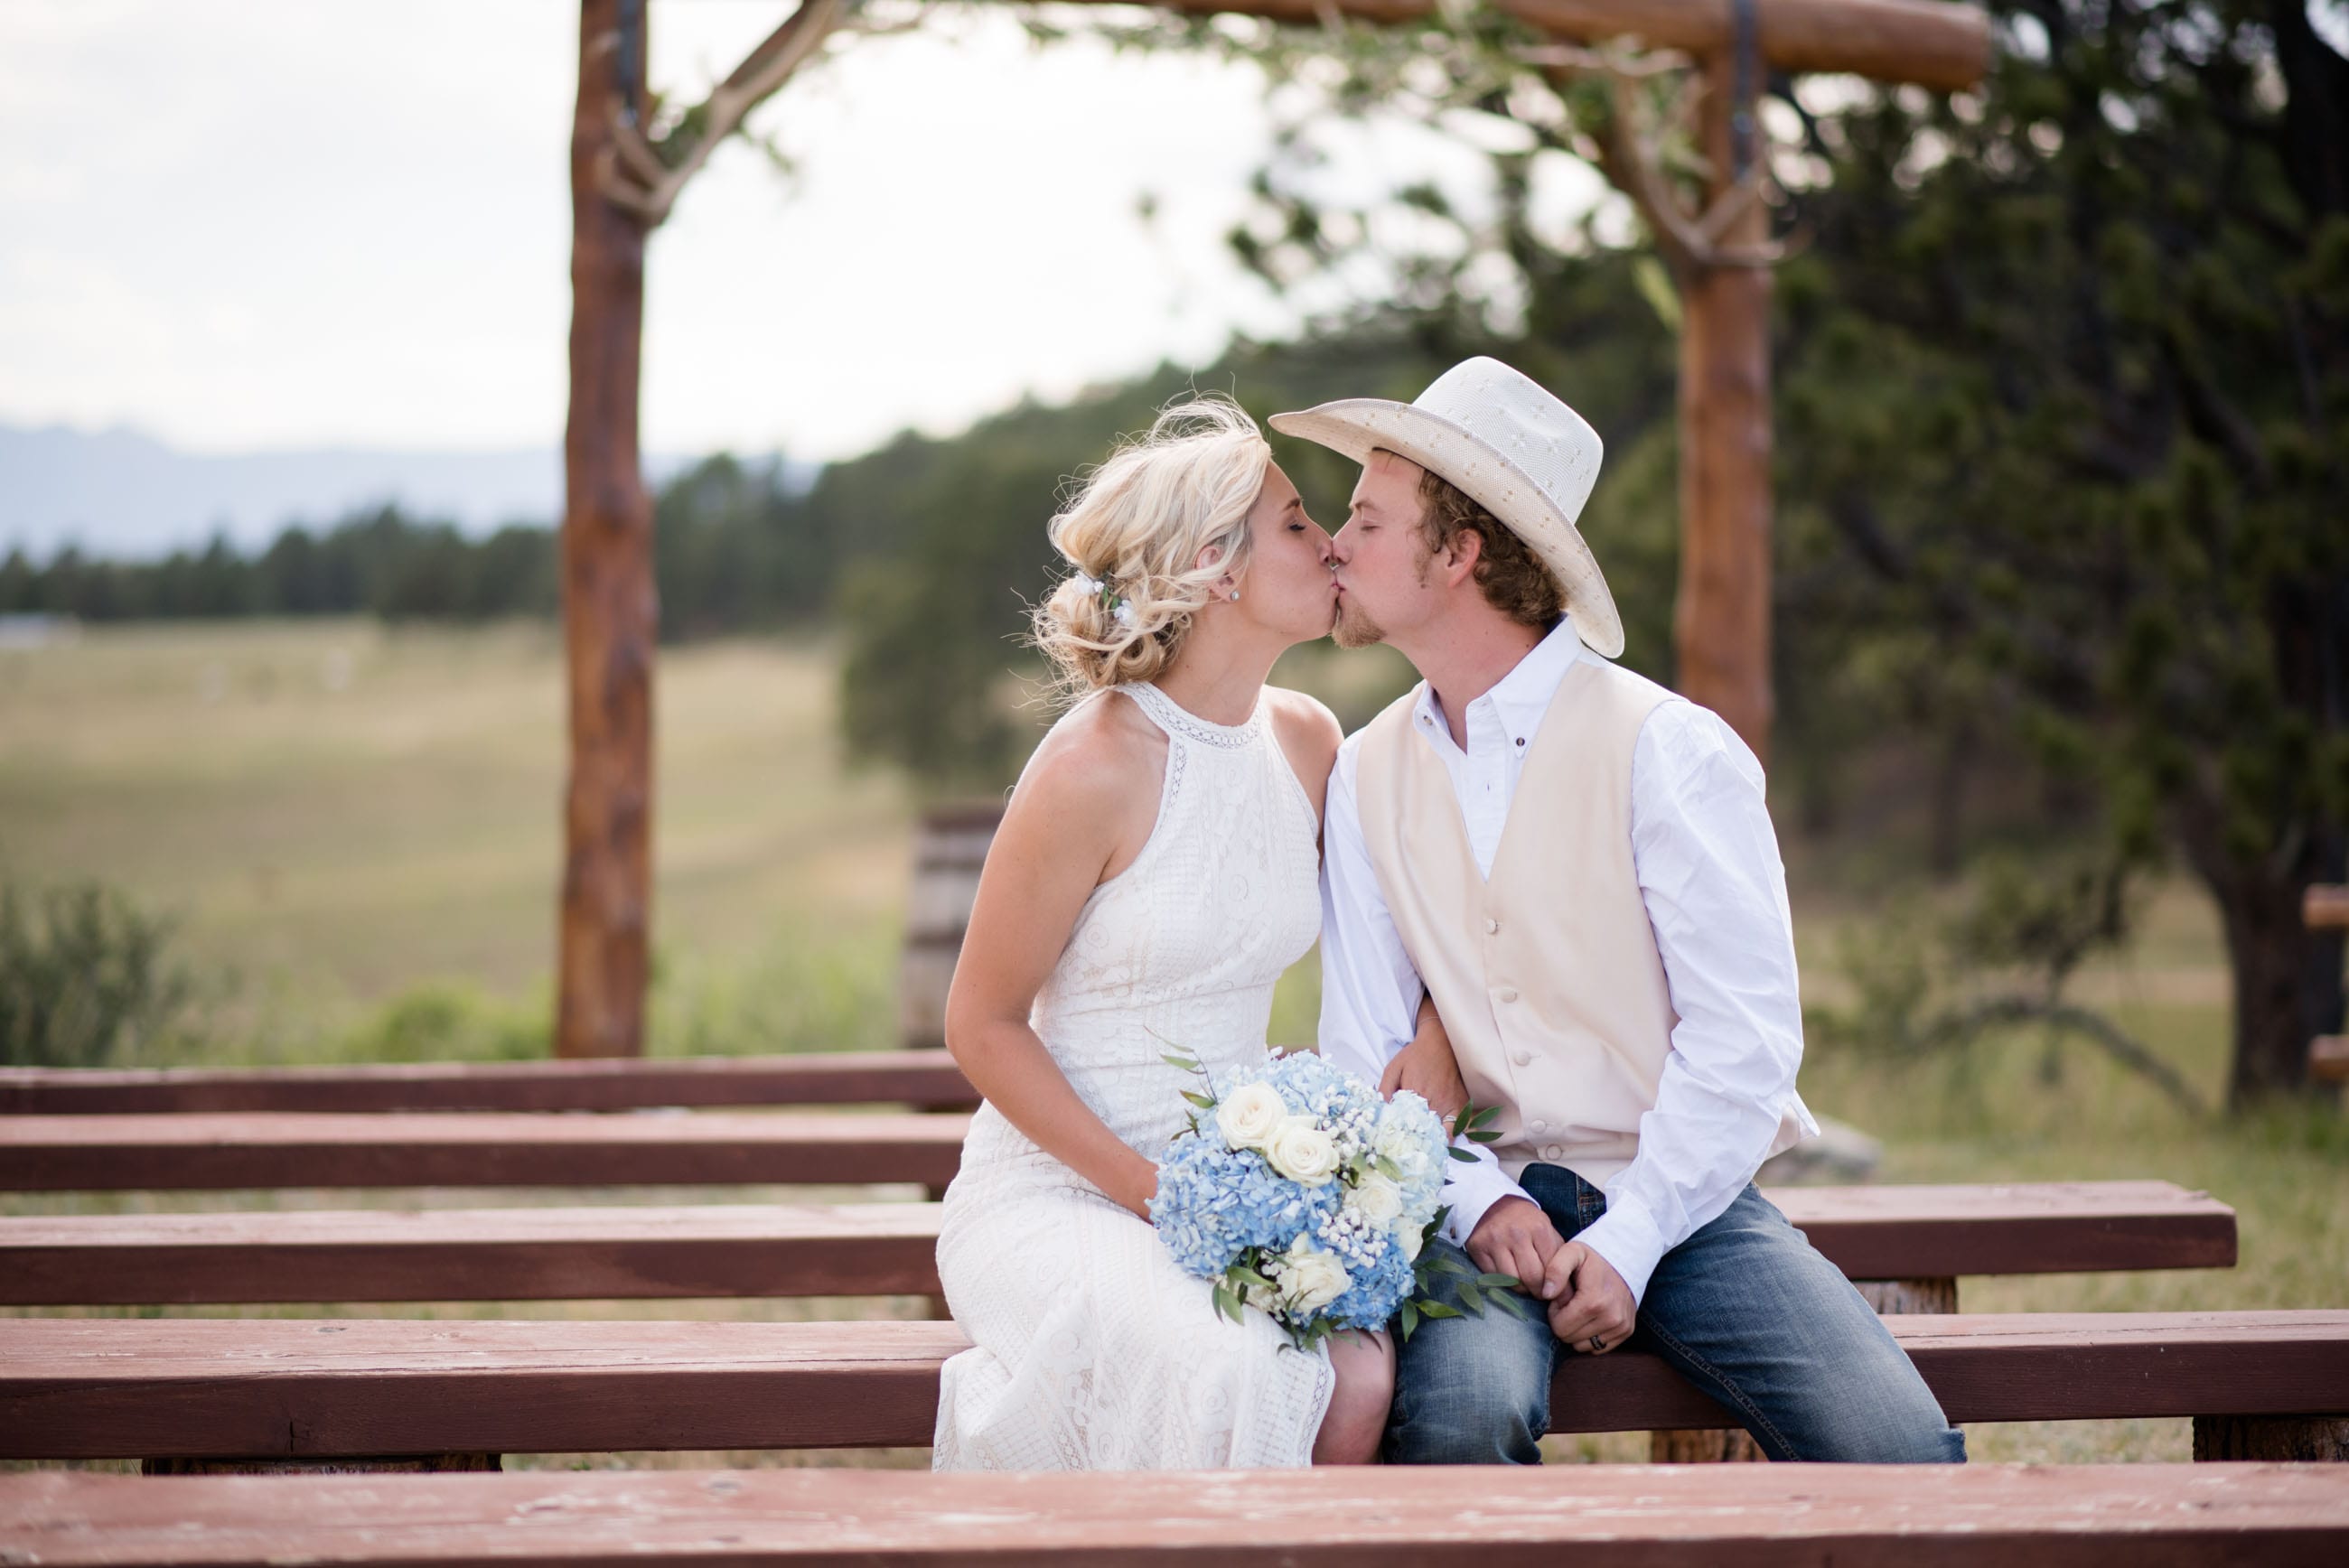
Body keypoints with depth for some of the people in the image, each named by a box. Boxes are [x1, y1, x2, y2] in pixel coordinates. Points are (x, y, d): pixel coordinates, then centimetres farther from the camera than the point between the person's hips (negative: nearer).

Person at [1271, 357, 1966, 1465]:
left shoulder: (1666, 750, -5)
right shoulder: (1366, 775, 8)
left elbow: (1743, 1035, -9)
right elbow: (1362, 1053, 7)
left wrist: (1625, 1245, -16)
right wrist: (1474, 1202, -11)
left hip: (1680, 1203, -2)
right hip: (1491, 1201, 2)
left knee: (1895, 1451, -24)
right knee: (1456, 1418, -33)